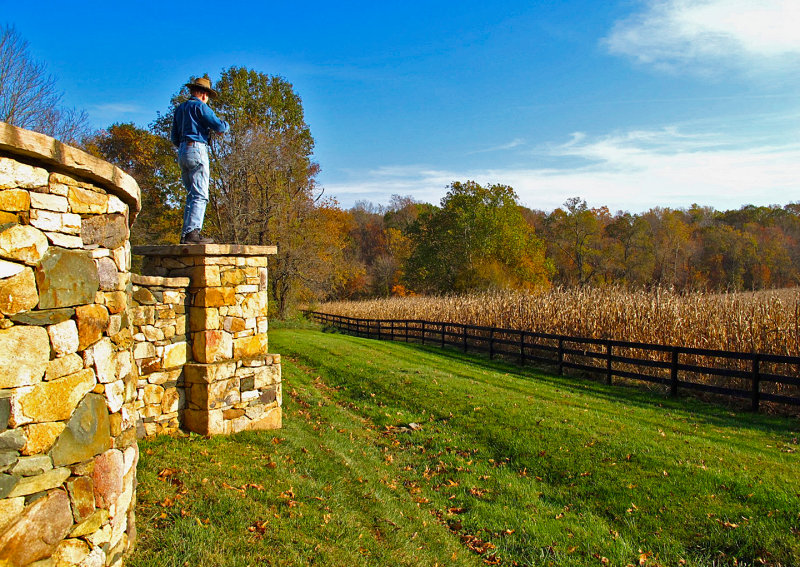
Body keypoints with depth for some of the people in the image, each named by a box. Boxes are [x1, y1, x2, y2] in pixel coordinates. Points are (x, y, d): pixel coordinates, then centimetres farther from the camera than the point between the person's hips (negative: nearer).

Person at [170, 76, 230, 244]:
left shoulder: (179, 109, 22)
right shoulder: (199, 106, -3)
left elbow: (174, 139, 22)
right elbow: (219, 127, -9)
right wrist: (226, 124, 13)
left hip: (182, 153, 8)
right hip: (197, 150, -8)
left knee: (192, 195, 10)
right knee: (200, 195, -12)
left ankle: (185, 234, 6)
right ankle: (193, 233, -21)